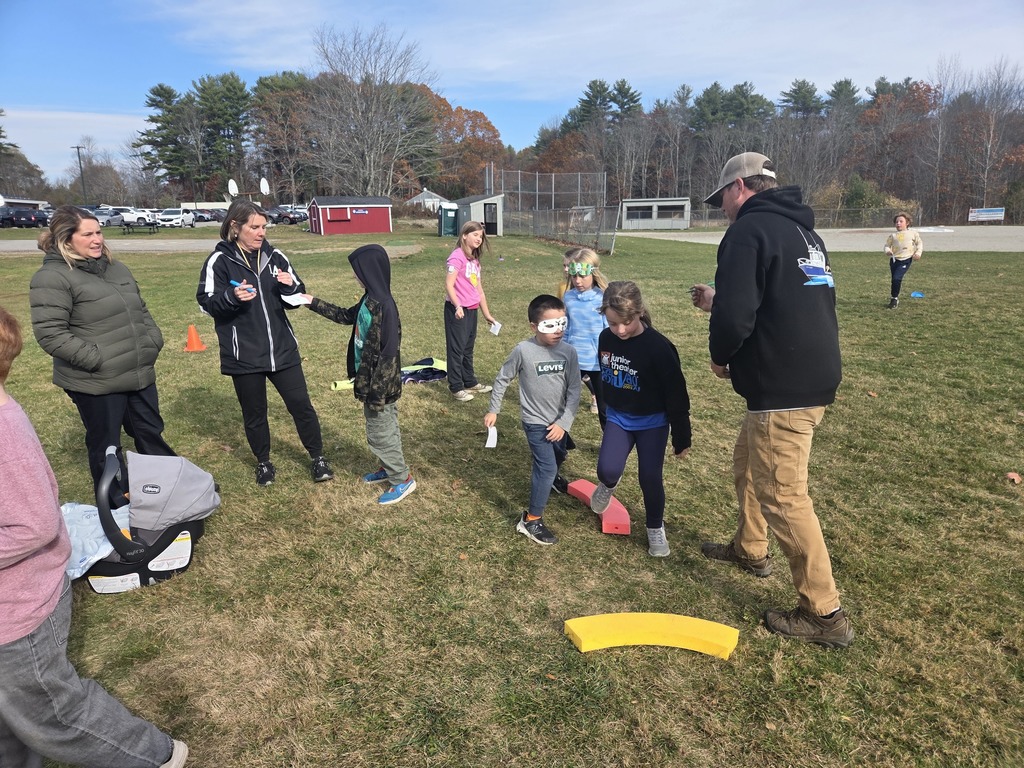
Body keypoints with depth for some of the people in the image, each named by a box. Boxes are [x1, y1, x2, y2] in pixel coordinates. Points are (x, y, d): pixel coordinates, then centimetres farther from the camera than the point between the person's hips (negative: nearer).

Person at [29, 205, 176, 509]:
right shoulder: (52, 278, -12)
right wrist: (96, 358, -21)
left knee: (151, 433, 18)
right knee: (106, 447, 9)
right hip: (95, 383, -7)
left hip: (140, 374, 7)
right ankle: (119, 507, 24)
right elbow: (49, 333, -18)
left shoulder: (115, 268, 12)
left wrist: (154, 341, 6)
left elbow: (141, 310, 20)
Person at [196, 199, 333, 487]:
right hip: (244, 355, -2)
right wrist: (232, 296, -27)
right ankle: (263, 462, 32)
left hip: (282, 349, 2)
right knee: (254, 413, 13)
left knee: (301, 404, 5)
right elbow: (206, 303, -8)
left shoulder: (274, 256, 4)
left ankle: (317, 457, 22)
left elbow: (295, 299, 9)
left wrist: (290, 286, -14)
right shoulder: (220, 260, -7)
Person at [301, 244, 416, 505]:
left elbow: (389, 352, -26)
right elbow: (347, 316, 21)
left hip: (380, 384, -9)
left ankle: (403, 479, 19)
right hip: (369, 379, 9)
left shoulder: (383, 306, -26)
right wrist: (314, 302, 19)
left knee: (380, 433, 4)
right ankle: (389, 467, 41)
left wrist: (376, 392, -22)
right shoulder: (369, 299, 2)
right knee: (382, 430, 23)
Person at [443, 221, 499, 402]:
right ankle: (456, 388, 8)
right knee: (456, 348, 0)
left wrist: (487, 314, 18)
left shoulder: (475, 260, 14)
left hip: (472, 310, 8)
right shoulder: (457, 256, -12)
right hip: (457, 310, -8)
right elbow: (448, 284, -18)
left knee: (468, 348, 18)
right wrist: (458, 307, -24)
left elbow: (479, 289, 17)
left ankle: (470, 382, 30)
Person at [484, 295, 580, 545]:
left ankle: (551, 477, 63)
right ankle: (531, 520, 1)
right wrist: (493, 410, -1)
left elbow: (574, 390, -8)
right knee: (547, 466, -11)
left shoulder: (568, 352, -12)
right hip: (535, 421, -5)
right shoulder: (523, 351, -20)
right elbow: (502, 380, -7)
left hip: (559, 421, 5)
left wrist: (564, 422, -14)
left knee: (559, 456, 28)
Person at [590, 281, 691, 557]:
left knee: (650, 478, -2)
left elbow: (676, 397, -16)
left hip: (652, 422, -3)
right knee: (607, 470, -14)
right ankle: (608, 485, 24)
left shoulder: (658, 347, -24)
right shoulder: (605, 338, -9)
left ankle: (655, 529, 25)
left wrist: (682, 439, -10)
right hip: (618, 418, 3)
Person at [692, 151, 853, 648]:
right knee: (747, 464, 25)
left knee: (783, 496, -2)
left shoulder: (749, 230, -14)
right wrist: (719, 302, 23)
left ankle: (825, 614, 9)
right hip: (812, 377, 10)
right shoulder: (802, 231, 17)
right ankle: (750, 549, 43)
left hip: (783, 388, -10)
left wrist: (720, 356, -4)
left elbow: (735, 316, -24)